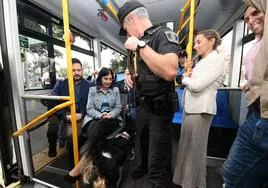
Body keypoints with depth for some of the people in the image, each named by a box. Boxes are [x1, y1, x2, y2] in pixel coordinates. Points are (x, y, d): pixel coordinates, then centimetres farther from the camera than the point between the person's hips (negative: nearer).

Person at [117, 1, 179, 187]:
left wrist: (140, 46, -22)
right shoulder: (142, 40, 11)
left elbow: (170, 72, -32)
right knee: (144, 143, 30)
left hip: (159, 109, -8)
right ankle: (144, 165, 58)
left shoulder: (163, 34, -13)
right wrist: (131, 75, 3)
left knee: (158, 166, 3)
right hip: (142, 105, 9)